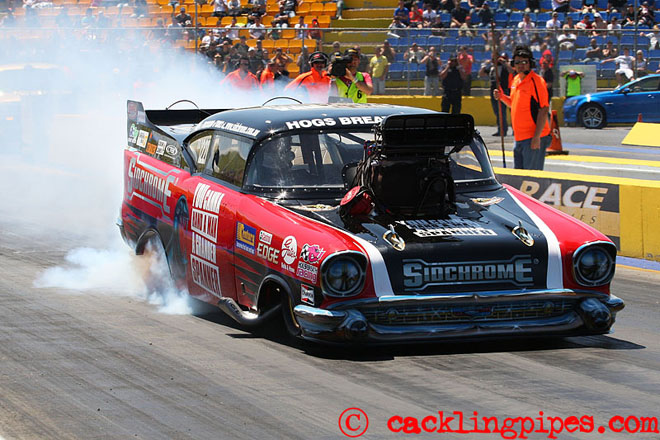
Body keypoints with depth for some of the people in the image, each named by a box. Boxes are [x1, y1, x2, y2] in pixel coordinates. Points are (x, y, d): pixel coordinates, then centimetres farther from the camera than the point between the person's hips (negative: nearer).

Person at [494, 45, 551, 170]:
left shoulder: (537, 81, -13)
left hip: (534, 138, -9)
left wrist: (537, 137, -22)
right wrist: (502, 97, 8)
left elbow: (543, 110, -17)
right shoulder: (516, 80, 13)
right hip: (519, 137, 9)